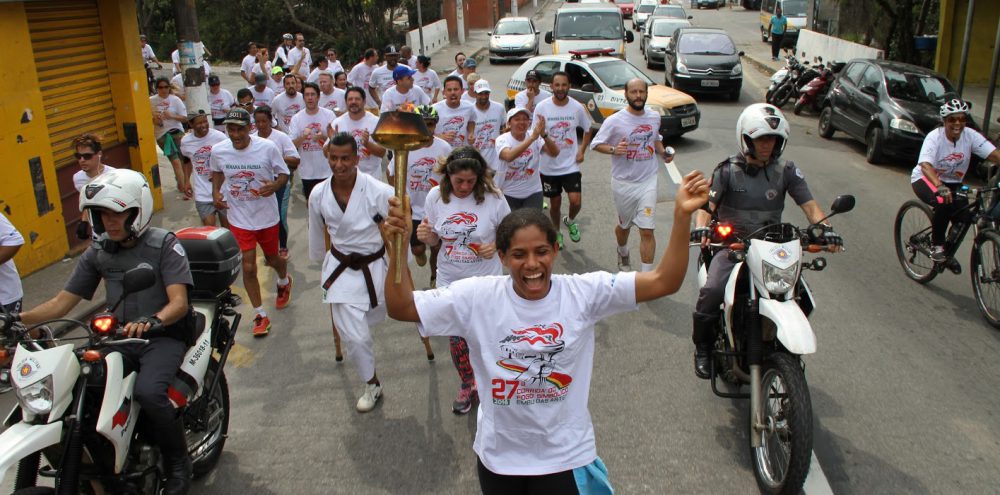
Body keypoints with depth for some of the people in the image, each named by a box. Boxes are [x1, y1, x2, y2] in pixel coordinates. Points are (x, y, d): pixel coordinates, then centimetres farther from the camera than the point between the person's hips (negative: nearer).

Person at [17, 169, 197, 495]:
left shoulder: (164, 244, -7)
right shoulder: (97, 253, 10)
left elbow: (179, 302, -17)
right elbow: (62, 302, 9)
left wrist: (152, 320, -39)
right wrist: (18, 318, -8)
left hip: (164, 335, -5)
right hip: (120, 337, 6)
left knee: (147, 391, -32)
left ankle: (178, 465, -9)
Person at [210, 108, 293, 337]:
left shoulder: (267, 147, -18)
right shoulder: (218, 151, -9)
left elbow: (284, 174, -6)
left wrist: (274, 185, -28)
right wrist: (216, 192, -5)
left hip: (267, 216, -1)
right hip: (238, 218, 1)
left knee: (272, 258, 21)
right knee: (248, 267, -1)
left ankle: (284, 281, 58)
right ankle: (261, 315, 15)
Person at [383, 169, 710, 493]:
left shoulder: (584, 293, -13)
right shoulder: (478, 296, -12)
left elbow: (663, 281, -17)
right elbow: (401, 307, -13)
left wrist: (682, 216, -29)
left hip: (566, 455, -1)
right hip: (499, 454, 1)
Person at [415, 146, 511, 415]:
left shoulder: (493, 197, -16)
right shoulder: (435, 197, -9)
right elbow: (435, 240, 2)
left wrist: (496, 246, -24)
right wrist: (425, 236, -21)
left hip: (487, 281, -2)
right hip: (450, 282, 3)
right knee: (457, 338, 15)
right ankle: (467, 385, 39)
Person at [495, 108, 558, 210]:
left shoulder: (537, 138, -7)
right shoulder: (502, 139, -14)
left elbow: (555, 153, -20)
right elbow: (509, 156, -36)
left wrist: (544, 134, -37)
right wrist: (532, 137, -41)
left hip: (533, 192, 2)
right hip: (507, 193, -1)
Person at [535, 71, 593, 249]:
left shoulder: (577, 107, -5)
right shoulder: (542, 107, -9)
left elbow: (588, 130, 11)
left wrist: (582, 150, 0)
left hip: (571, 165, 0)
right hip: (549, 166, 0)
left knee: (576, 201, -10)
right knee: (555, 203, 12)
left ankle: (570, 221, 24)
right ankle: (556, 232, 38)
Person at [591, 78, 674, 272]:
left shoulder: (654, 117, 3)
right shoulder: (614, 121, -11)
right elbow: (596, 144, -6)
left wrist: (663, 152, 2)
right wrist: (614, 149, -24)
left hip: (648, 181, 2)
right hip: (623, 182, -2)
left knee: (647, 231, -7)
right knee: (624, 225, 19)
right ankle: (623, 253, 51)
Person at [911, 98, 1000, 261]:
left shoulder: (971, 136, -12)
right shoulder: (934, 137, -23)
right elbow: (925, 165, -38)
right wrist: (940, 187, -56)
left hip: (952, 182, 5)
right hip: (925, 179, -5)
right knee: (944, 203, -33)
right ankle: (937, 245, -11)